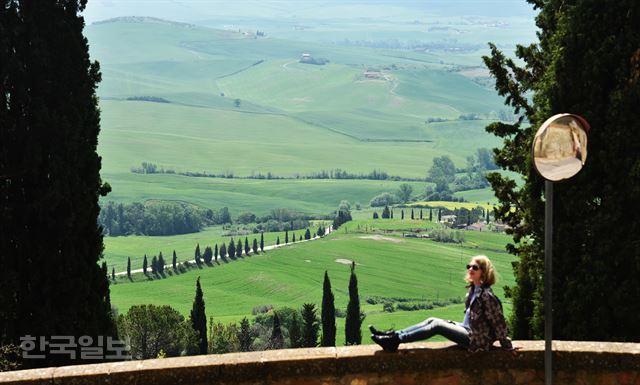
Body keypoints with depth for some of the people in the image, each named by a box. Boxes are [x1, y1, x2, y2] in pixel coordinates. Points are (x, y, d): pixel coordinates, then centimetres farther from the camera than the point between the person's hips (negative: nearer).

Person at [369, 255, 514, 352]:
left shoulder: (486, 295, -20)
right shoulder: (473, 289, 9)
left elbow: (498, 321, -16)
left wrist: (506, 345, -12)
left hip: (476, 339, -9)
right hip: (466, 329, 9)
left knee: (437, 326, -18)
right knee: (432, 320, 0)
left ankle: (396, 340, -20)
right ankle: (393, 335, -6)